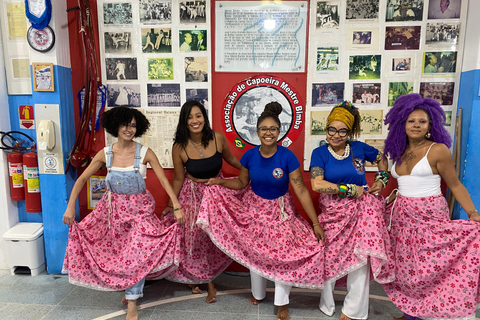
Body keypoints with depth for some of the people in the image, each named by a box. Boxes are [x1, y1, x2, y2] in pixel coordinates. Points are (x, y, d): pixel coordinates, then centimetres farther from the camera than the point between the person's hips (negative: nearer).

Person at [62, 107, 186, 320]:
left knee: (137, 252, -7)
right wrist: (70, 207, -7)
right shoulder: (105, 154, -7)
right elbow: (81, 179, -1)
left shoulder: (145, 153, -14)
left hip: (139, 208, -3)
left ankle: (132, 302, 11)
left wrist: (177, 207, -23)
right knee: (118, 252, 12)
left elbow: (164, 180, -15)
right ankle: (130, 289, 38)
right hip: (114, 207, 3)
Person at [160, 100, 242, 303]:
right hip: (193, 195, -2)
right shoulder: (179, 148, -18)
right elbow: (178, 179, -5)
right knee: (195, 238, 7)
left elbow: (231, 160, 4)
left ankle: (201, 279, 39)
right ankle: (208, 283, 33)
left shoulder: (217, 138, -15)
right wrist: (171, 205, 1)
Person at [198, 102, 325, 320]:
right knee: (254, 252, 15)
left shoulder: (287, 157, -22)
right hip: (254, 208, 3)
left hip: (280, 211, -2)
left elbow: (301, 191, -20)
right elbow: (242, 182, 3)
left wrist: (316, 223, -20)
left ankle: (282, 302, 21)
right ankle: (257, 293, 42)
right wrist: (220, 182, -13)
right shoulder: (249, 155, -13)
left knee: (283, 253, -3)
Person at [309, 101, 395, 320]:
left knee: (360, 258, -2)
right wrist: (350, 189, -16)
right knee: (329, 257, 10)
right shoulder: (320, 153, -5)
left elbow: (381, 159, 20)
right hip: (332, 212, -1)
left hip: (360, 211, 1)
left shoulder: (359, 148, 0)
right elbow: (317, 184, -19)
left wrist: (382, 179, 5)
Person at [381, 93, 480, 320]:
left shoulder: (438, 150, -7)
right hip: (402, 216, 5)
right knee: (405, 267, 10)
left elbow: (455, 185, -4)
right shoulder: (400, 152, 9)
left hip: (430, 216, -5)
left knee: (428, 268, -1)